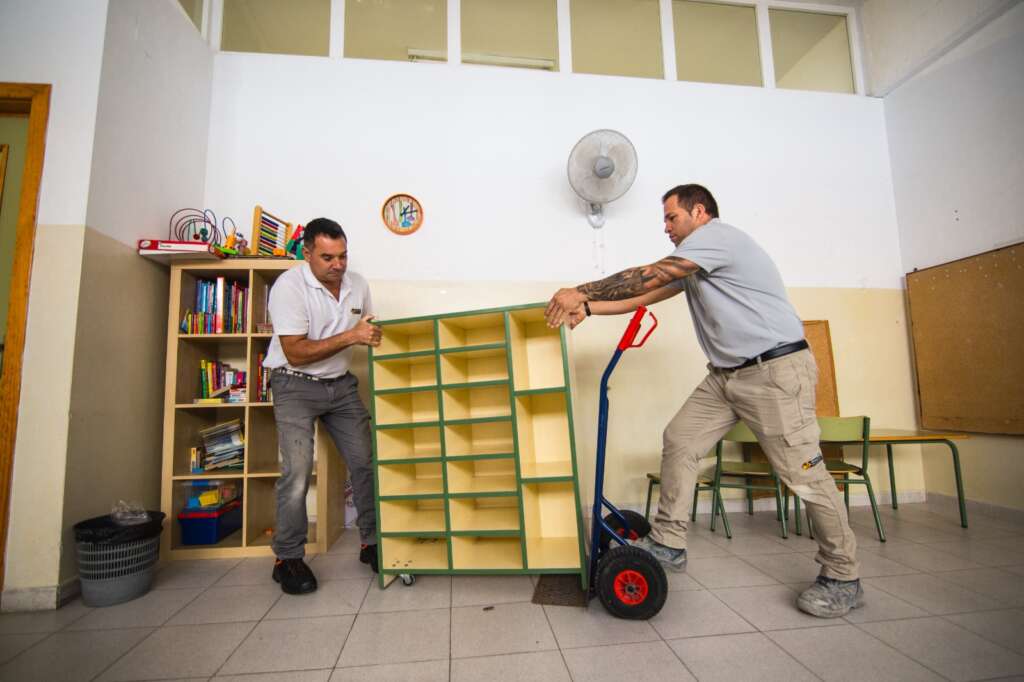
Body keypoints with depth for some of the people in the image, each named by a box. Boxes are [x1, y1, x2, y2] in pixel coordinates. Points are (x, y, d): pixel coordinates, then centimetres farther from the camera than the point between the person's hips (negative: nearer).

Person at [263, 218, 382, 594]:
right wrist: (349, 337, -27)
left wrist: (377, 337, -3)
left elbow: (370, 334, 17)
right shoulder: (289, 286, -16)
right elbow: (295, 353, -22)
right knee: (298, 471, -12)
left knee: (366, 461, 2)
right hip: (296, 385, -5)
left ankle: (372, 543, 18)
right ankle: (288, 558, 8)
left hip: (341, 384, 5)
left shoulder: (357, 284, 1)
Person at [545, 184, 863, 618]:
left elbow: (647, 278, -16)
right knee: (679, 440, 3)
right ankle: (668, 544, 12)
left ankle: (843, 578, 18)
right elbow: (645, 297, 10)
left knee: (802, 472, -2)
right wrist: (587, 307, 0)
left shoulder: (717, 235, -10)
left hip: (776, 370, -9)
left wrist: (581, 292, -12)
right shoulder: (691, 266, 18)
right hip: (726, 374, 10)